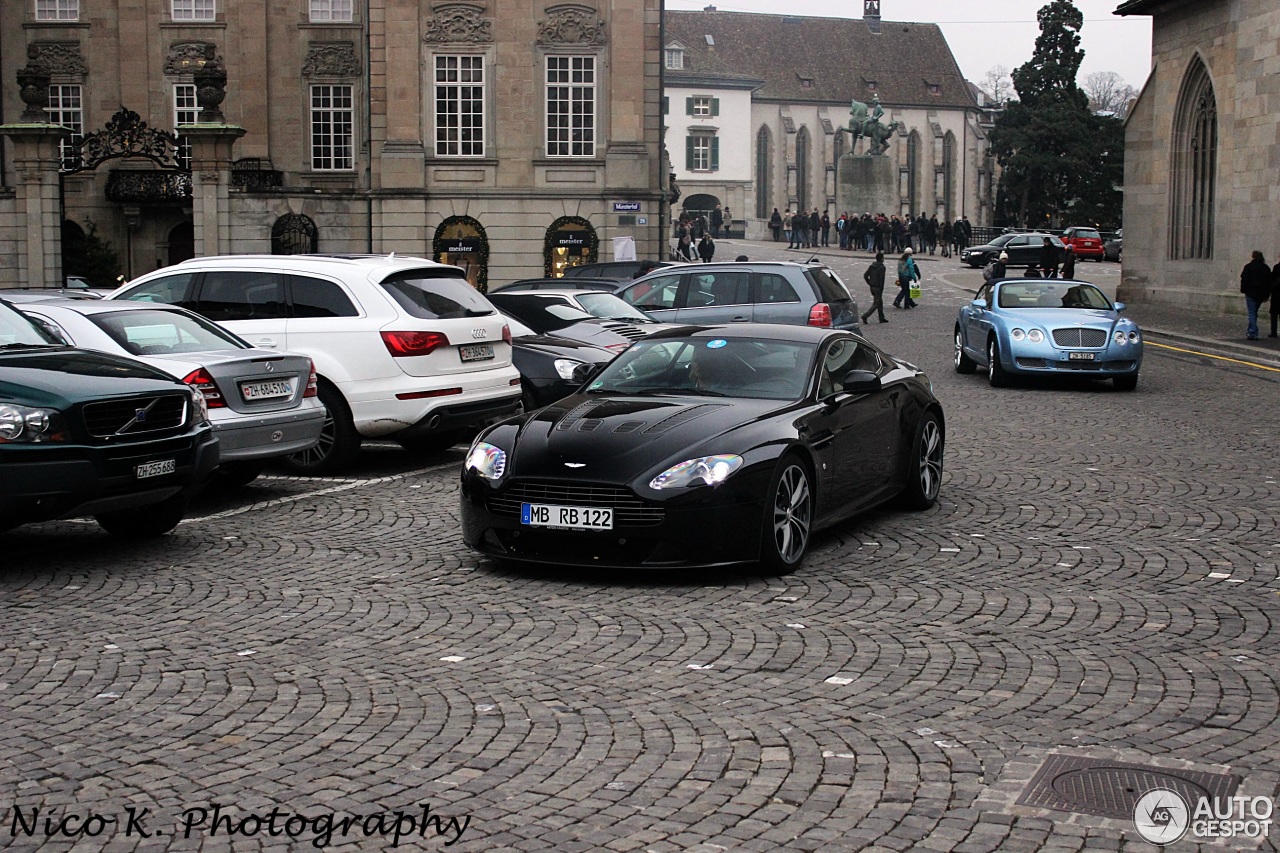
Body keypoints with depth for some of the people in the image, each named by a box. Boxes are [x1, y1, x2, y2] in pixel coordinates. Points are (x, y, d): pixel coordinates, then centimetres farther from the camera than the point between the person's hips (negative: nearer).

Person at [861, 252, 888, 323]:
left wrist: (869, 283, 13)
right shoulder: (882, 267, -15)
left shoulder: (871, 266, 7)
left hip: (872, 287, 8)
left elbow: (865, 275, 5)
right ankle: (865, 316, -14)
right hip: (878, 287, -8)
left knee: (880, 302, 18)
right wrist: (881, 289, -14)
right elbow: (881, 279, -19)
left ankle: (882, 318, 23)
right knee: (876, 304, -3)